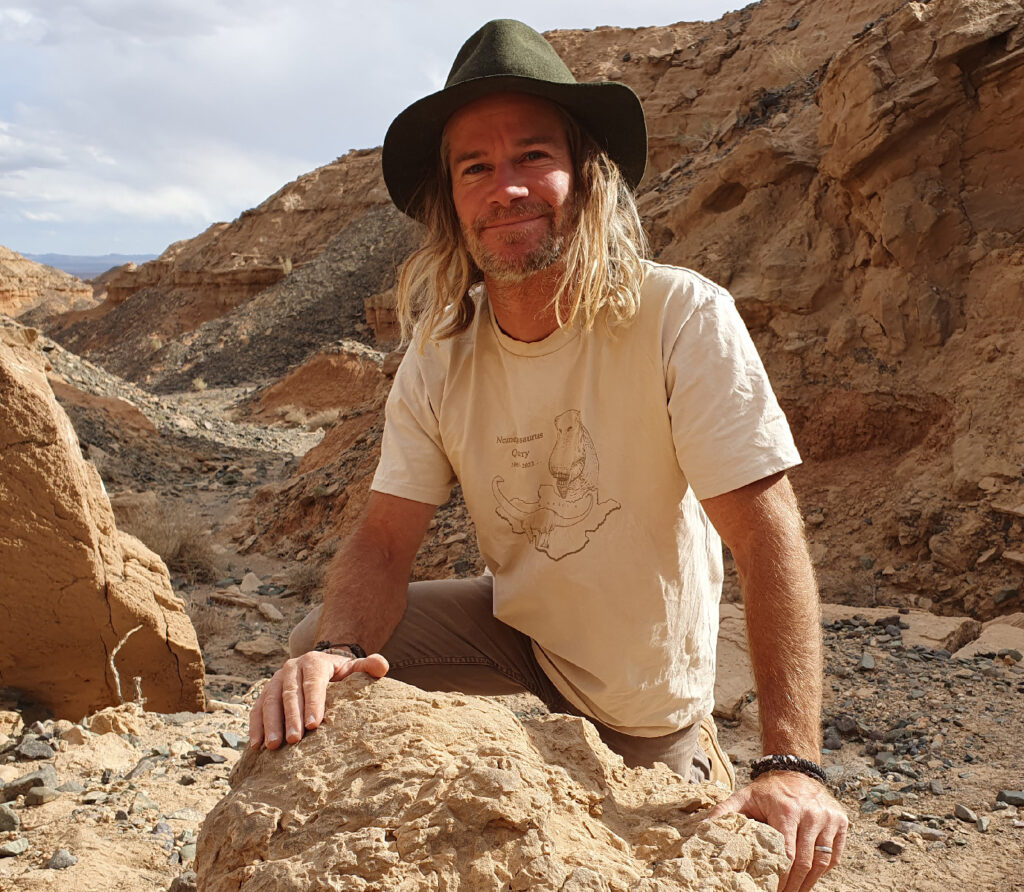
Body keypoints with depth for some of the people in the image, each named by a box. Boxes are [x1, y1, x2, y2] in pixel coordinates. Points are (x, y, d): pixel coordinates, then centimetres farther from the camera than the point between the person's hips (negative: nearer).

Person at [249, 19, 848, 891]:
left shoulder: (683, 319, -29)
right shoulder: (439, 357, -14)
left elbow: (767, 533, -31)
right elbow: (386, 538, -15)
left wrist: (793, 765, -37)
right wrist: (335, 651, -37)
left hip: (640, 687, -3)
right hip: (516, 626, 3)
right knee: (319, 654, -11)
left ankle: (685, 754, 41)